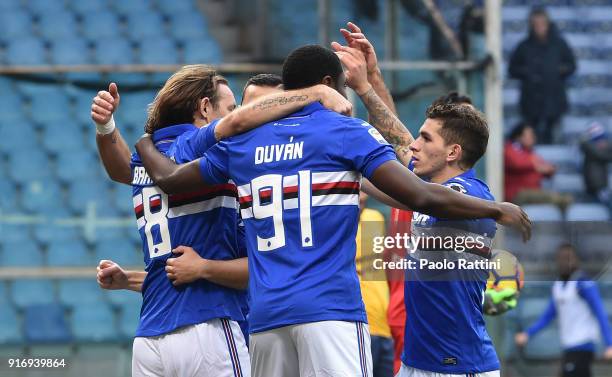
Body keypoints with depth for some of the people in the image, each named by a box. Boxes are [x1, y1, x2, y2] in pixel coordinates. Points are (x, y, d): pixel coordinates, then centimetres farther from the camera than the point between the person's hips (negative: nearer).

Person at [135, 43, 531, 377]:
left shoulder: (241, 143, 15)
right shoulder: (349, 132, 3)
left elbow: (168, 177, 27)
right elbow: (422, 197, -4)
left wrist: (145, 141, 48)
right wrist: (497, 210, 8)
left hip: (265, 314, 5)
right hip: (331, 310, -5)